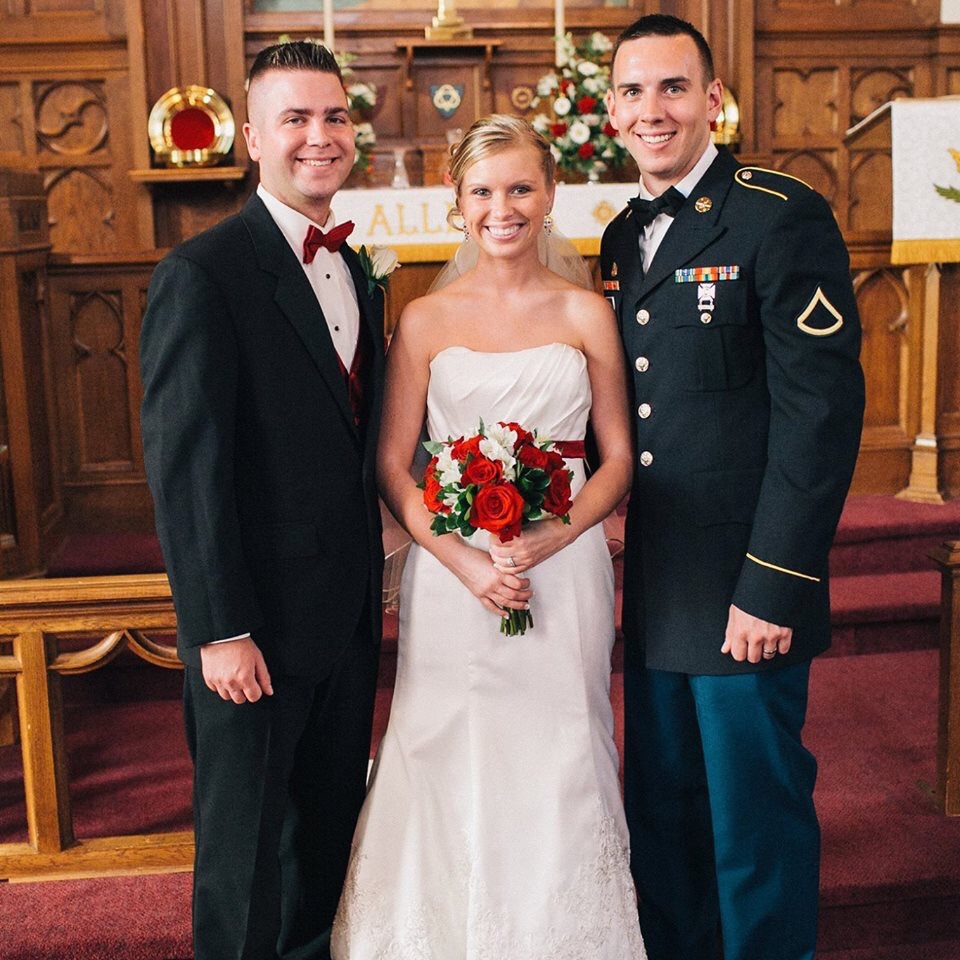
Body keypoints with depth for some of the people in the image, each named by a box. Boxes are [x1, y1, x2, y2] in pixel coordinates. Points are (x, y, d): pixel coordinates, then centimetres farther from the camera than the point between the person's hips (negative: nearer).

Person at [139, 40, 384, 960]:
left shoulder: (355, 273, 10)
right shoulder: (200, 274, -15)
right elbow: (183, 468, -18)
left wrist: (372, 581, 10)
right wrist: (218, 631, -19)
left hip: (350, 615, 7)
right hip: (258, 622, -7)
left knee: (332, 832, 21)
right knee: (249, 845, 10)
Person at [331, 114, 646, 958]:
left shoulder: (586, 314, 4)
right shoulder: (424, 321, 3)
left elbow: (618, 458, 4)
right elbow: (392, 467, 1)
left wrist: (547, 539, -13)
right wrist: (464, 560, -13)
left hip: (564, 572, 0)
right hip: (451, 576, 0)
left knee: (559, 765, 6)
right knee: (451, 767, 5)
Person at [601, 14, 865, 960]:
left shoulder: (782, 215, -10)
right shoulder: (622, 236, 12)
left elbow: (822, 407, -16)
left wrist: (774, 585, -19)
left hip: (743, 591, -7)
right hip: (654, 592, 7)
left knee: (755, 822, 6)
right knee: (660, 817, 18)